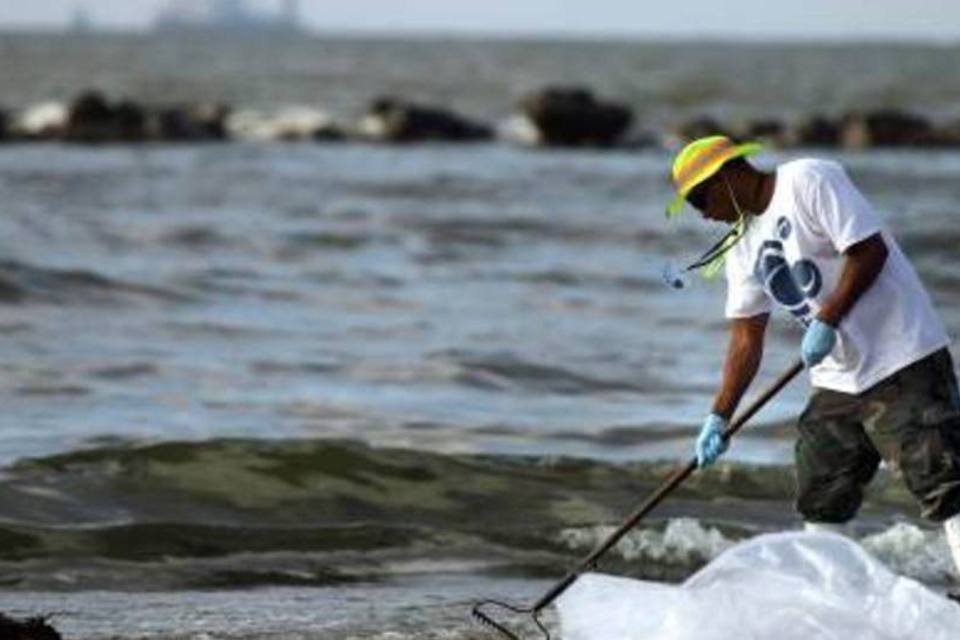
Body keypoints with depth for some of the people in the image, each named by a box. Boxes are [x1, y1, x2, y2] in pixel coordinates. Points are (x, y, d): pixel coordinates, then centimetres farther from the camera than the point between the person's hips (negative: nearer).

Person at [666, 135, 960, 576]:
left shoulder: (810, 180, -9)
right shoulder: (744, 245, 14)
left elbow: (870, 251, -17)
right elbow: (746, 338, 14)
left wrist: (826, 322, -19)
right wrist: (719, 417, 6)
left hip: (903, 361, -9)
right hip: (836, 383, 9)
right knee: (820, 505, 10)